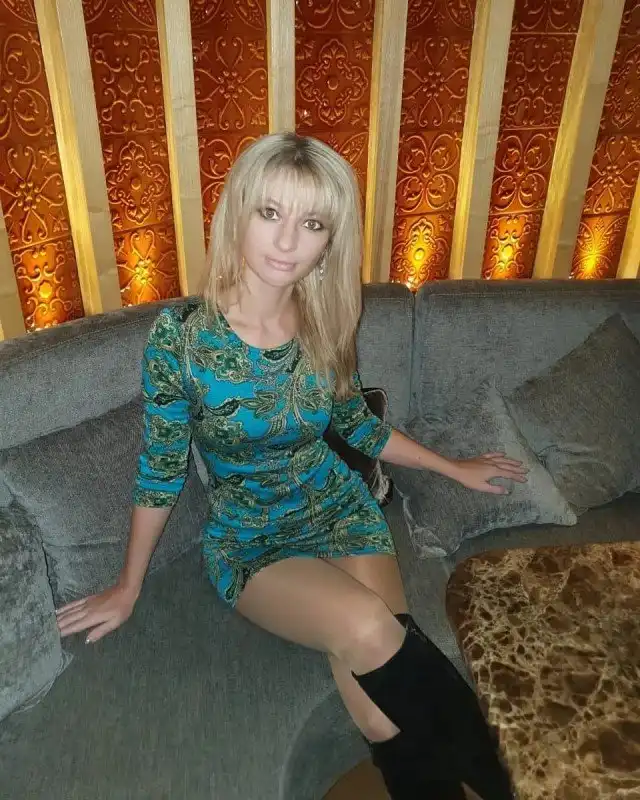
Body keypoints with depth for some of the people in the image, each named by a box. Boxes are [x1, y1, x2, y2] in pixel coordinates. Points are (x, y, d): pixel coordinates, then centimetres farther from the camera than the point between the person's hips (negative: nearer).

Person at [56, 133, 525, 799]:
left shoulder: (325, 327, -8)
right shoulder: (180, 333, -17)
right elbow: (162, 467, -6)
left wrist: (455, 468, 18)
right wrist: (127, 588, 3)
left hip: (342, 516, 3)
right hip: (249, 545, -2)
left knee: (385, 712, -20)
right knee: (366, 626, -30)